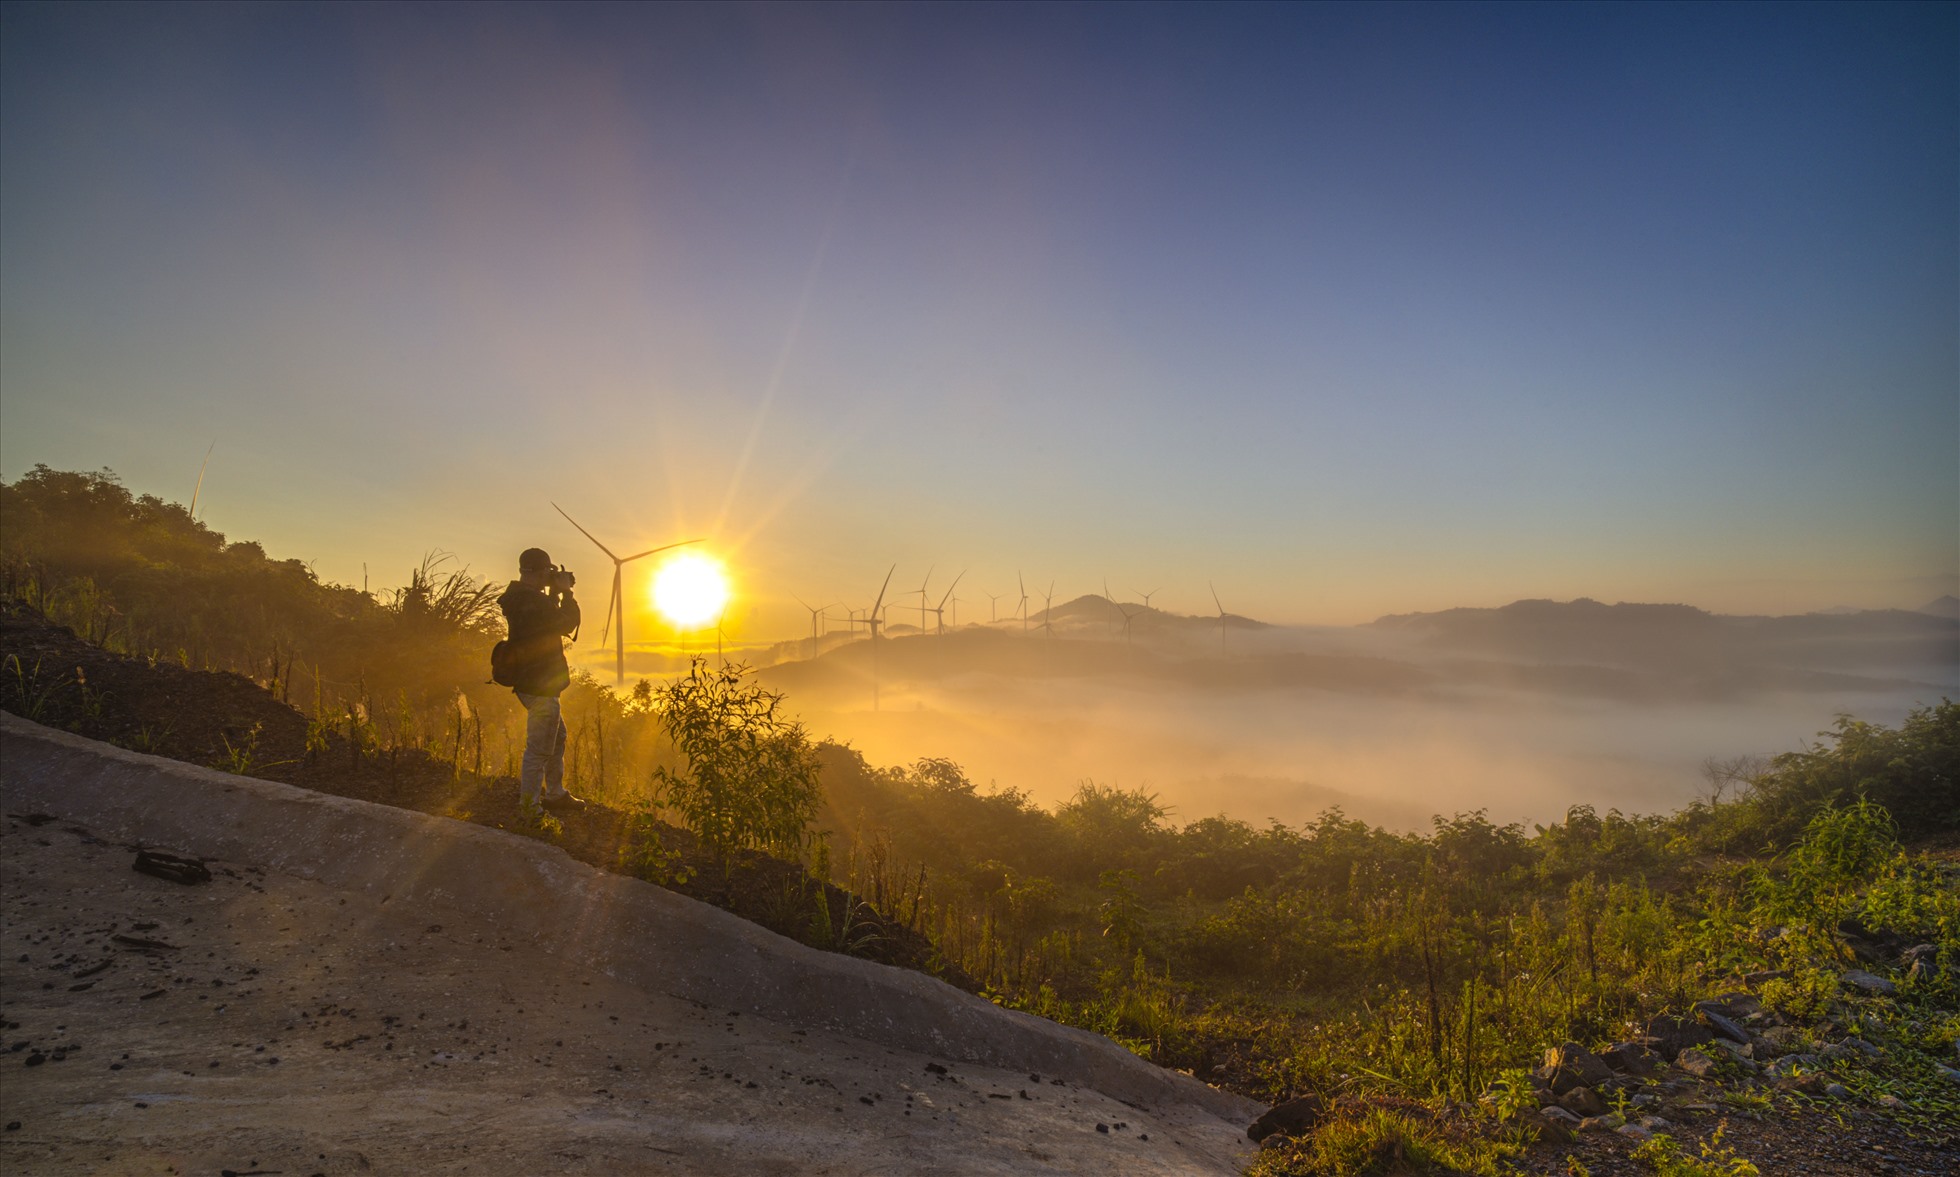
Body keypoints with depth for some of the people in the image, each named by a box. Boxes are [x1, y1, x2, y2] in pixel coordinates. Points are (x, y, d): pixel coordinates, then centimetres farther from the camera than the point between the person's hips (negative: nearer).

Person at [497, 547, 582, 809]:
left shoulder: (517, 597, 8)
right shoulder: (533, 601, -25)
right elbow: (567, 624, -18)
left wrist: (554, 594, 11)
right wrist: (566, 592, -7)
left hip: (533, 682, 11)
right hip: (540, 686, -11)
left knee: (558, 737, 23)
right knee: (539, 748, -3)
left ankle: (555, 793, 34)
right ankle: (529, 806, 4)